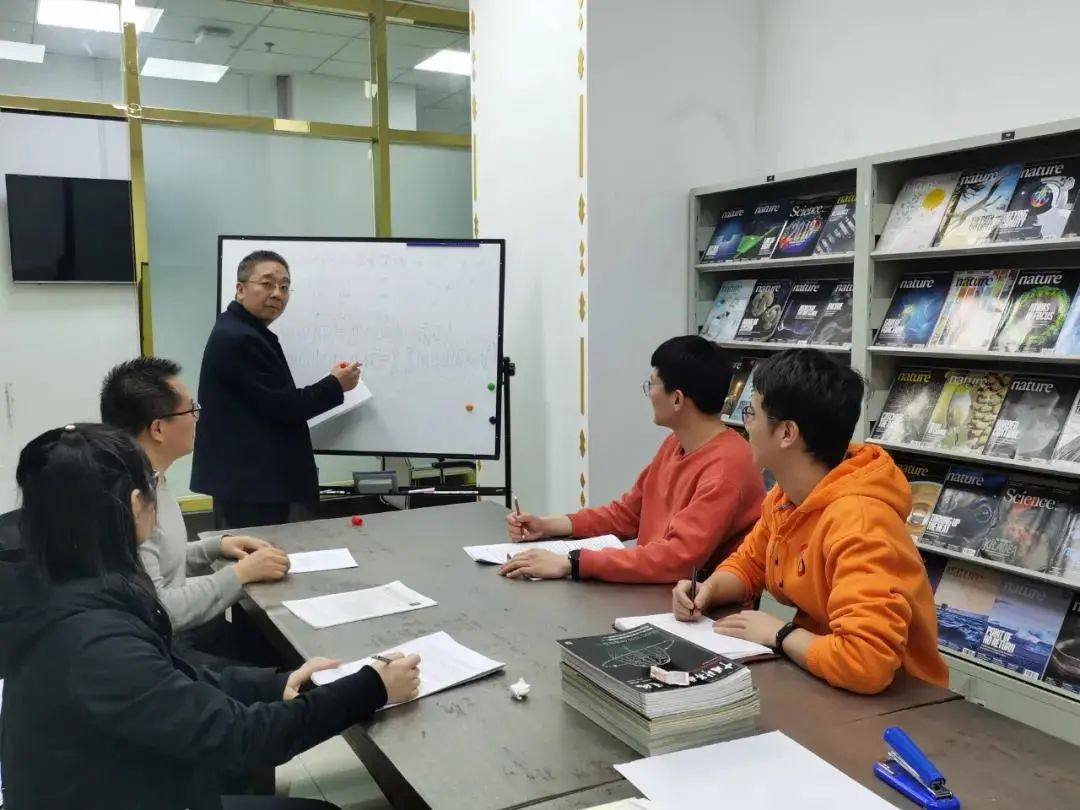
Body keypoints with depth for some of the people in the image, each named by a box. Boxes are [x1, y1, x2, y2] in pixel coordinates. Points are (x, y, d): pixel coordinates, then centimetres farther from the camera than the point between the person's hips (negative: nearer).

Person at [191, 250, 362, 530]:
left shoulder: (243, 333, 17)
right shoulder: (239, 339, -18)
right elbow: (282, 406, -19)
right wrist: (335, 385, -6)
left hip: (251, 477, 11)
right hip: (249, 482, -11)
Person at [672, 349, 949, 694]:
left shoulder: (857, 521, -30)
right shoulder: (785, 495, -3)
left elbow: (868, 661, -39)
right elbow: (748, 565, 13)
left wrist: (780, 634, -23)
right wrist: (707, 590, -7)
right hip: (821, 681, 7)